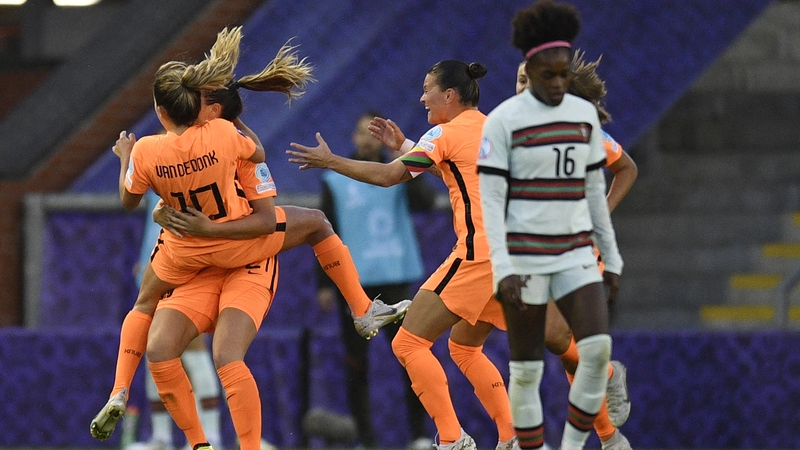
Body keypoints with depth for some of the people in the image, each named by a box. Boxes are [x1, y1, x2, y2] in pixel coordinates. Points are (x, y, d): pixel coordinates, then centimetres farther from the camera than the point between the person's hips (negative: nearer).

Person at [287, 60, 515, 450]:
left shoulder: (446, 133, -4)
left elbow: (389, 175, -3)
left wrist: (330, 161, 7)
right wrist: (404, 146, 35)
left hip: (478, 255, -9)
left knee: (408, 344, -5)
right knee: (464, 347, 23)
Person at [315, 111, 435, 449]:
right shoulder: (336, 181, 7)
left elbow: (425, 203, -13)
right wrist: (324, 283, 2)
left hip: (395, 281, -1)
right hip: (352, 284, 1)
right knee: (356, 366, 2)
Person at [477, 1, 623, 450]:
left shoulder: (585, 114, 8)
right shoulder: (503, 121, -8)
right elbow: (489, 200, -10)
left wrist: (612, 260, 13)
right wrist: (502, 269, -19)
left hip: (574, 253, 4)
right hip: (522, 255, -4)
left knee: (598, 348, -15)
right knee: (527, 368, 0)